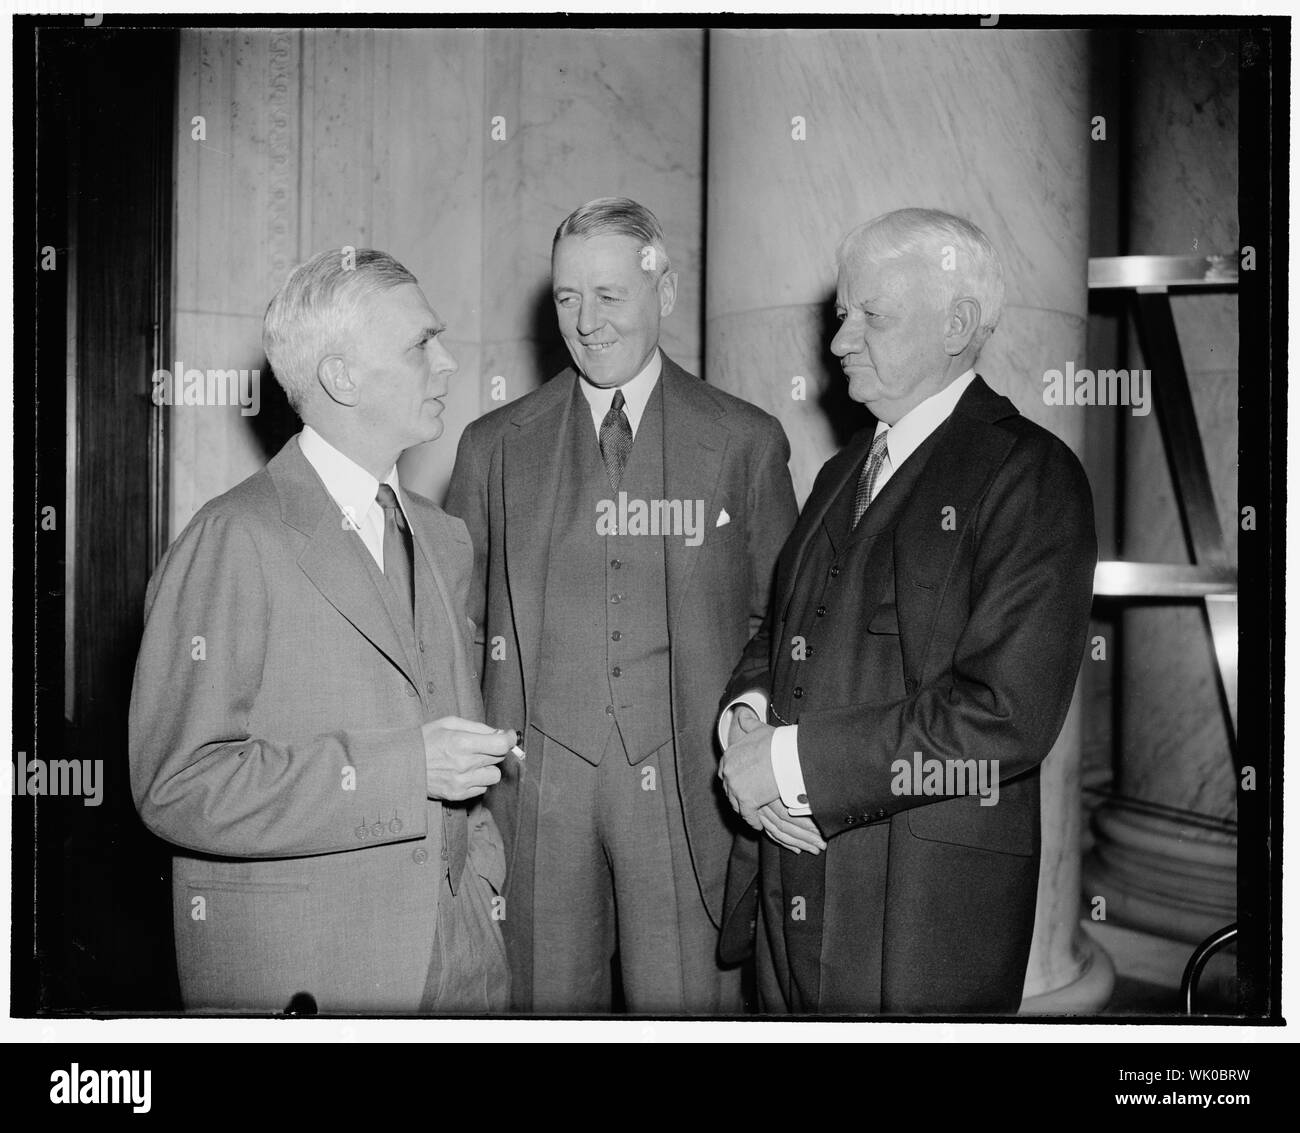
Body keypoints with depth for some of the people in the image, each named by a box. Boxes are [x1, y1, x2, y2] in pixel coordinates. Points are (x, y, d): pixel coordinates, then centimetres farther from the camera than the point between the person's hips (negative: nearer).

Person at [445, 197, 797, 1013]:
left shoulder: (747, 441, 5)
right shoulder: (494, 446, 9)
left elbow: (778, 617, 10)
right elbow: (459, 622, 10)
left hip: (687, 784, -1)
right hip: (533, 784, 1)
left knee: (687, 1002, 1)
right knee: (546, 1000, 5)